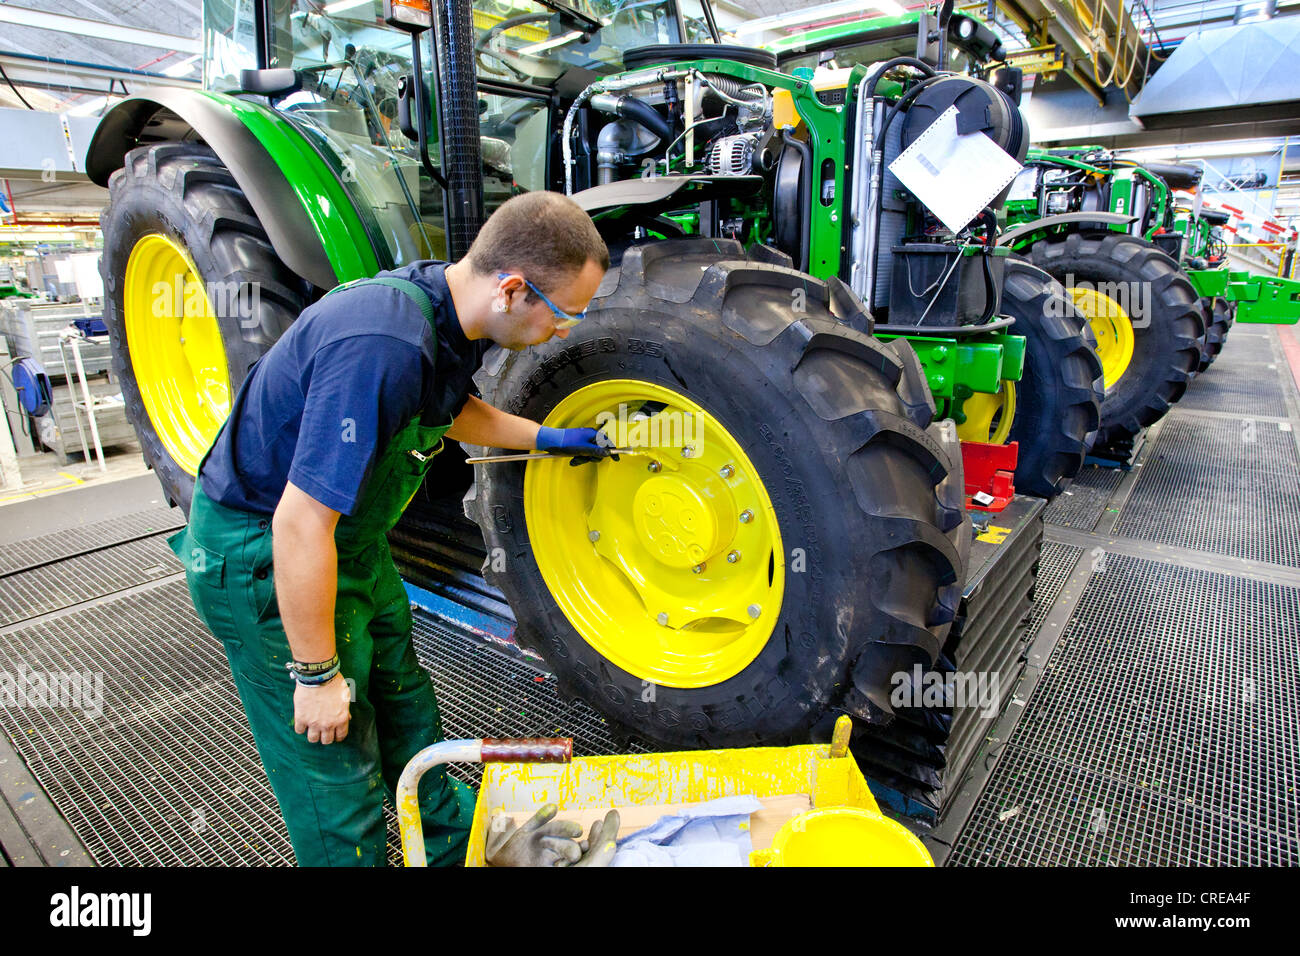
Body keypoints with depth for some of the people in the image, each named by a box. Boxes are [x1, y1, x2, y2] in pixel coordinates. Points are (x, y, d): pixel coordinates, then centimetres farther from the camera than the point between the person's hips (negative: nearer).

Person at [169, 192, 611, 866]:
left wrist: (547, 439, 18)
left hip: (346, 539, 10)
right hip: (261, 557, -9)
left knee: (400, 695, 24)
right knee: (335, 766, 5)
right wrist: (317, 675, -22)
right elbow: (299, 525, -33)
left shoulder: (449, 318, -6)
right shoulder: (382, 348, -37)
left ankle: (449, 837, 47)